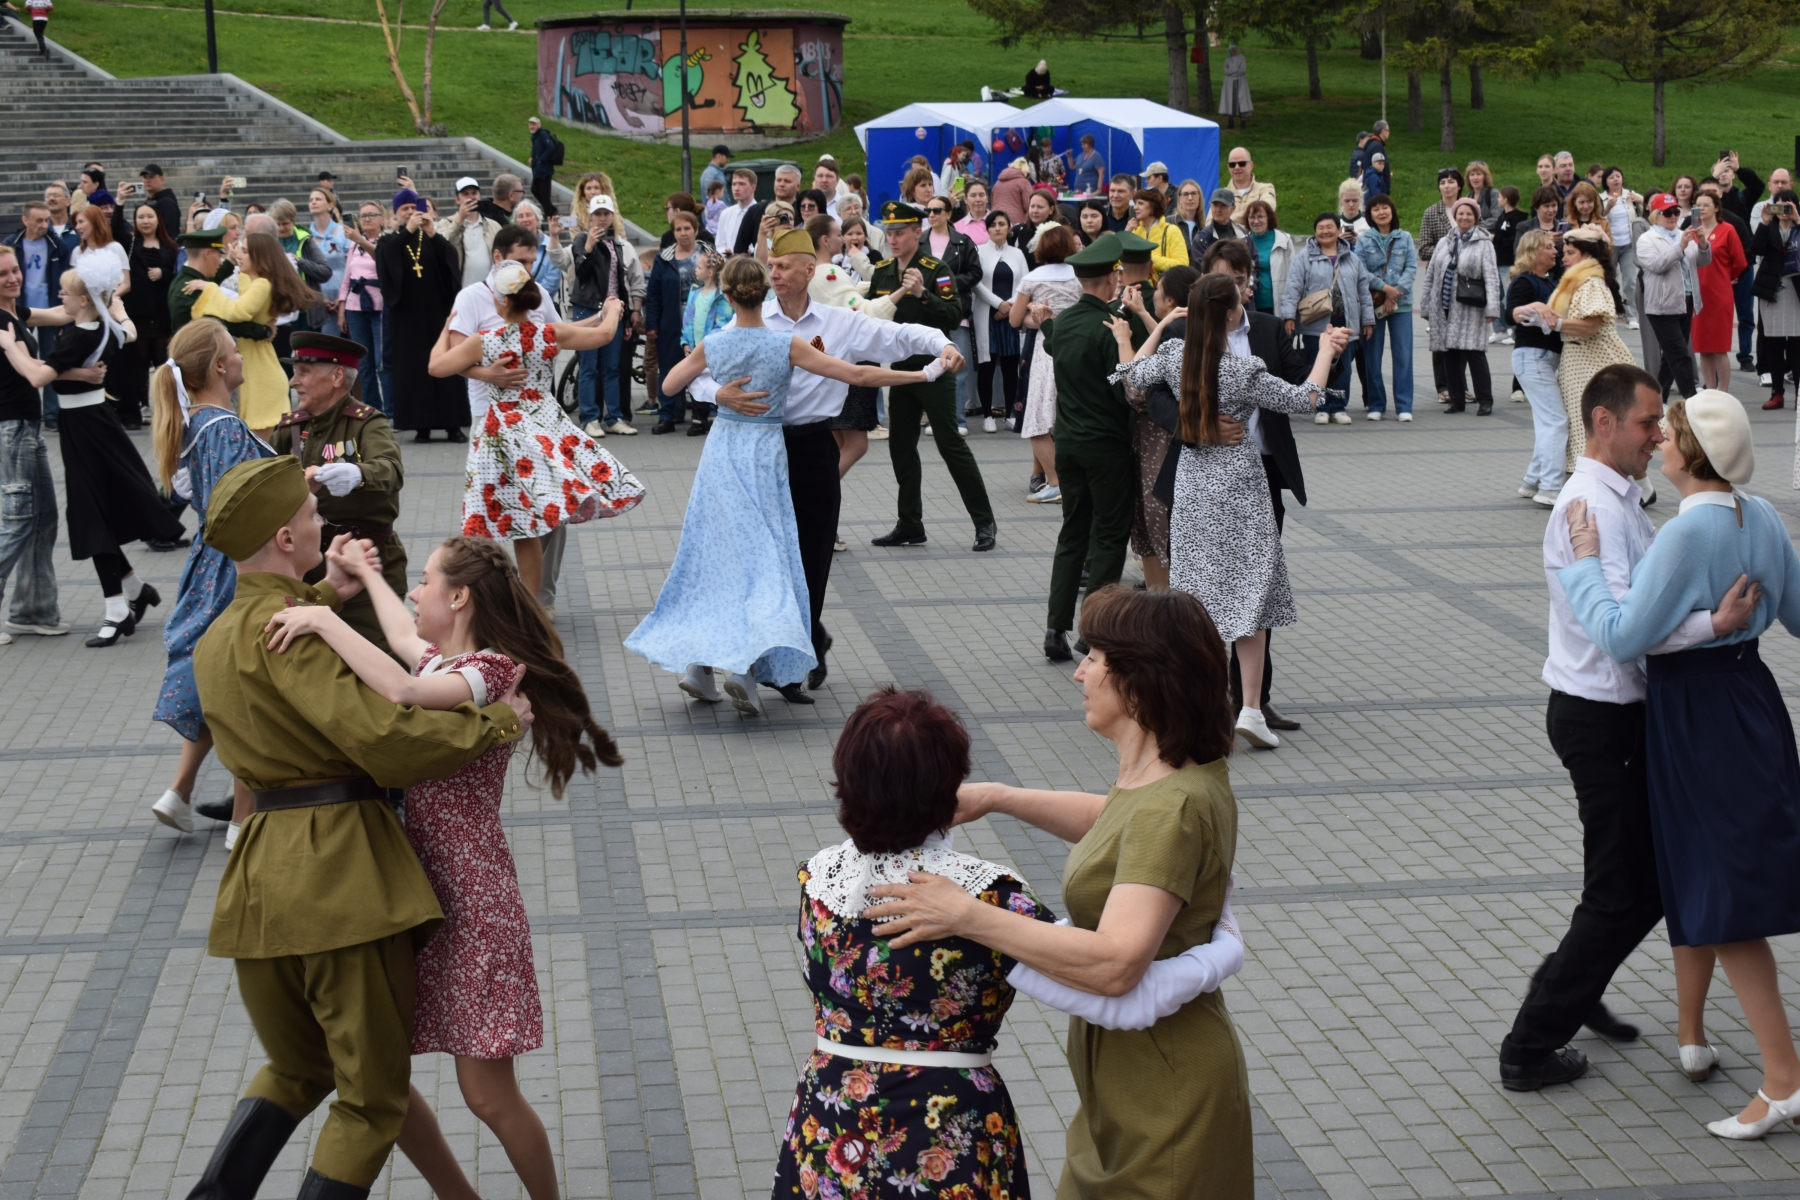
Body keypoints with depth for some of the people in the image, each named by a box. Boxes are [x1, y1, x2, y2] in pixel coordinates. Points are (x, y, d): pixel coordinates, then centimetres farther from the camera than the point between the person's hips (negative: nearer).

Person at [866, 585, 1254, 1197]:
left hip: (1160, 1089, -9)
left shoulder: (1172, 809, -29)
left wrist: (967, 915, -36)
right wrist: (998, 797, 13)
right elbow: (1114, 819, 24)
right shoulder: (1177, 774, 1)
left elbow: (1115, 963, -38)